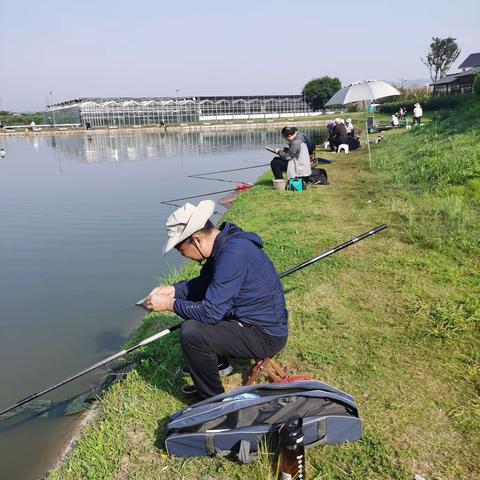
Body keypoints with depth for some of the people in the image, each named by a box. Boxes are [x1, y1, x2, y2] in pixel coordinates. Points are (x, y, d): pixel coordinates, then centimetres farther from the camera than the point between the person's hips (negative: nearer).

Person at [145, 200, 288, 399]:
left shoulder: (233, 254, -29)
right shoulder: (224, 241, 1)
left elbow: (210, 313, -27)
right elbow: (204, 283, 14)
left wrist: (169, 304, -15)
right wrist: (172, 290, 0)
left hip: (265, 336, -10)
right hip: (256, 320, 10)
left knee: (191, 332, -22)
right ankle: (219, 362, 29)